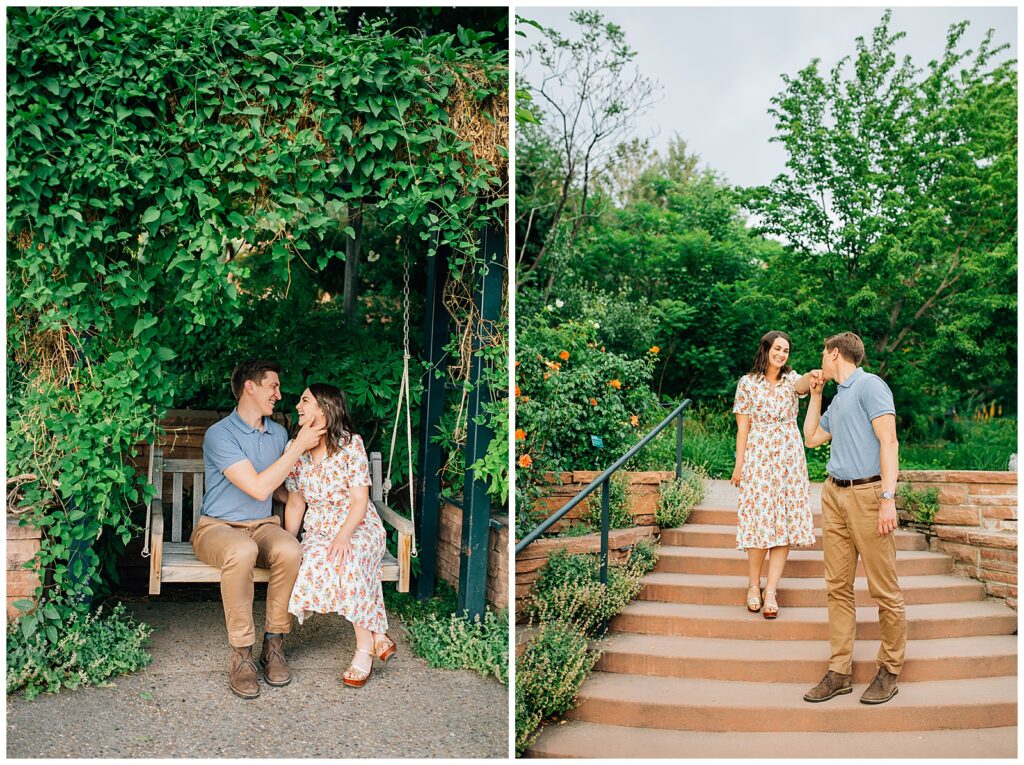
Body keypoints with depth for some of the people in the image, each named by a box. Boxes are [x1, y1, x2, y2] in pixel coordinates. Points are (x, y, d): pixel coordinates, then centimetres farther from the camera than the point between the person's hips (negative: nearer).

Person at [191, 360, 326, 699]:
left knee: (289, 550, -31)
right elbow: (258, 487, -22)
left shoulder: (278, 433, 9)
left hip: (262, 526, 5)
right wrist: (299, 445, -19)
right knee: (242, 552, -40)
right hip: (218, 527, -5)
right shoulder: (219, 435, -13)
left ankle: (274, 645, -15)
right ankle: (241, 655, -26)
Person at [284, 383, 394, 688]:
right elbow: (295, 504, 8)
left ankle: (365, 647, -24)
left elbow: (360, 501, -12)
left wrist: (343, 536, -27)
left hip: (358, 527, -3)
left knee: (348, 558, -36)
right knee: (316, 559, -31)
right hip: (319, 530, 3)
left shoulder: (350, 444, -9)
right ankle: (378, 637, -23)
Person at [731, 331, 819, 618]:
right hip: (758, 457, -2)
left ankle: (771, 591, -1)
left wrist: (812, 377, -45)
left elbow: (801, 385, -20)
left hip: (789, 457, 2)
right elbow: (742, 427, 1)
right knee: (759, 519, -5)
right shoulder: (748, 383, 3)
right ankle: (754, 585, 9)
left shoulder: (791, 379, 7)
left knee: (785, 522, -3)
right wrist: (739, 465, -5)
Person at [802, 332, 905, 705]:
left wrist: (888, 498, -20)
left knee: (884, 589, -1)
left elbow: (889, 441, -13)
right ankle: (839, 671, 10)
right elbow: (811, 437, 34)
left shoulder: (870, 385, -5)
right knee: (838, 587, 6)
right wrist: (815, 394, 27)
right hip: (834, 495, 8)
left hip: (867, 493, -8)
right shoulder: (837, 398, 22)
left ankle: (890, 671, 11)